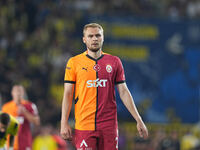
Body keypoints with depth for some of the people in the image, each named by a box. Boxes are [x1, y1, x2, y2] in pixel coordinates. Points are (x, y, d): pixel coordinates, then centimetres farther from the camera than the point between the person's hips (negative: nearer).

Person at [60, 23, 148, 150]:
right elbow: (68, 94, 4)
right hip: (84, 124, -2)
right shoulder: (74, 62, 5)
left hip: (109, 124, 2)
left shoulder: (114, 62, 9)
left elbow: (124, 92, 10)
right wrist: (64, 123, -4)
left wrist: (138, 120, 5)